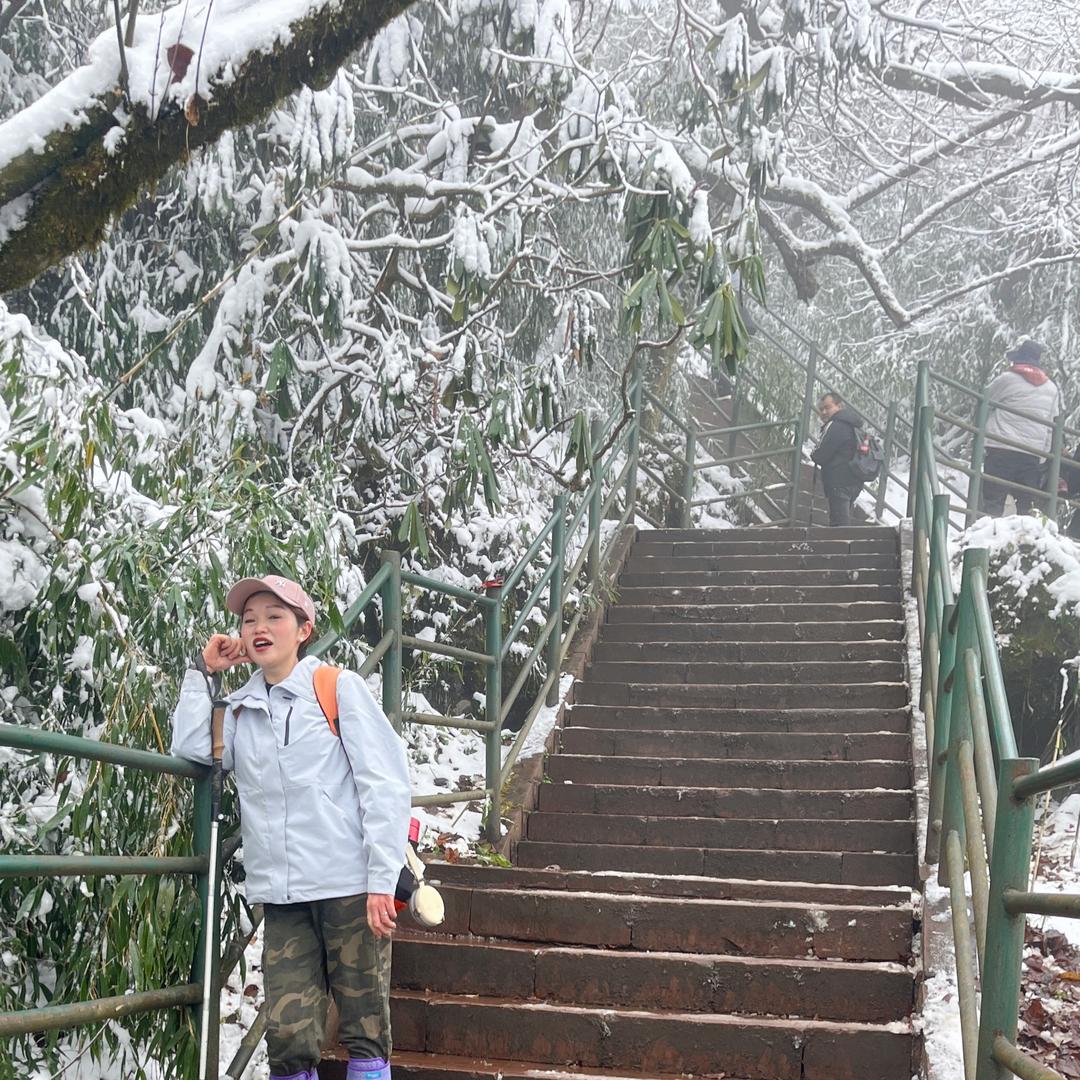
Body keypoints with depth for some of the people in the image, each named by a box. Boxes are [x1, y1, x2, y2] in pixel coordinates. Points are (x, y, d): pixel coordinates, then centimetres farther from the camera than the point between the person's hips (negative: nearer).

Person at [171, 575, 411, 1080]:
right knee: (288, 1037, -4)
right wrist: (202, 672, 8)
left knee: (364, 1030, -1)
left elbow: (384, 783, -4)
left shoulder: (338, 687, 2)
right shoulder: (242, 710, 17)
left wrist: (382, 880, -12)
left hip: (350, 887, -3)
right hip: (282, 898, 4)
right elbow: (189, 748, 0)